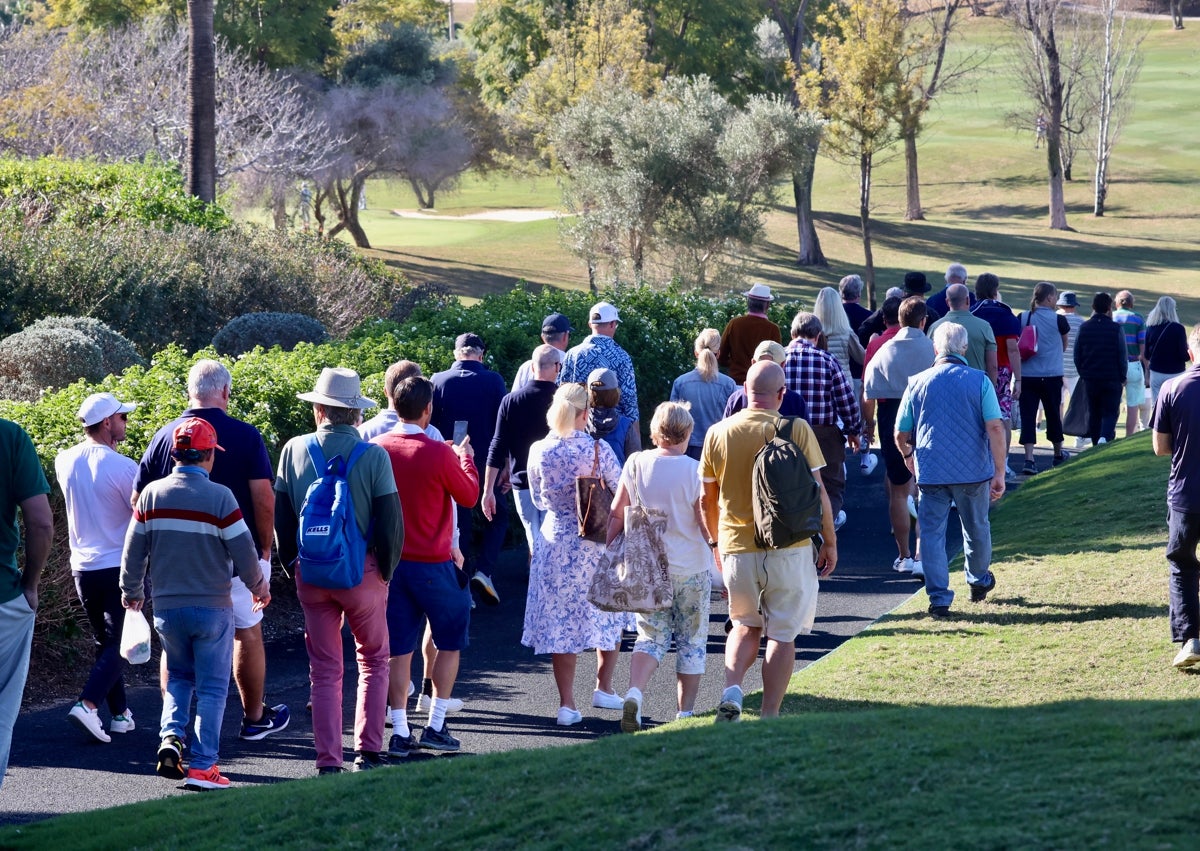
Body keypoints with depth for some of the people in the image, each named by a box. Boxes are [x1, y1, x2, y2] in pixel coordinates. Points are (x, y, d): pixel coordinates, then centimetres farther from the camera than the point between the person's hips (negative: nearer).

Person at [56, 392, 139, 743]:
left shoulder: (64, 461, 1)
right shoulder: (122, 467, -17)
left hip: (83, 567, 6)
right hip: (121, 567, -6)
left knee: (105, 641, 17)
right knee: (120, 643, -2)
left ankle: (120, 713, 19)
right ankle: (88, 704, -18)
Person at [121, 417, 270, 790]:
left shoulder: (152, 494, -2)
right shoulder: (219, 497, -12)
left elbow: (133, 551, 6)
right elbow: (244, 553, -10)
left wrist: (131, 591, 23)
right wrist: (260, 588, 9)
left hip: (166, 607, 4)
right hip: (212, 607, -3)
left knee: (178, 676, 23)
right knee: (212, 688, 5)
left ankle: (171, 736, 1)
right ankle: (203, 766, 2)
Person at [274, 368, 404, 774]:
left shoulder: (295, 450, -2)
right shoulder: (374, 456, -10)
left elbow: (280, 517, 3)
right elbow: (390, 523, -10)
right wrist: (386, 570, 5)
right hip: (363, 572, -2)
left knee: (324, 669, 8)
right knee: (373, 661, 15)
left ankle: (328, 762, 6)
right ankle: (368, 751, 9)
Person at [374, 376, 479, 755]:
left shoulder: (375, 449, -4)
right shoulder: (439, 453, -16)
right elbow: (469, 496, -2)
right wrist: (465, 456, 16)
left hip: (391, 563, 4)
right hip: (432, 564, -4)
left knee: (398, 649, 9)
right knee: (450, 642, 13)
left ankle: (399, 732, 6)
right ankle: (435, 725, 10)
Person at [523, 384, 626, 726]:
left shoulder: (538, 451, -5)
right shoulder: (599, 450, -12)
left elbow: (538, 499, 8)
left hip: (555, 540, 1)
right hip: (598, 541, -1)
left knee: (561, 620, 6)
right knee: (606, 614, 19)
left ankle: (567, 703, 4)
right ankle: (604, 688, 25)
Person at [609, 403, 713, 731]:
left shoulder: (636, 464, -2)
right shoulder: (695, 470, -11)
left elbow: (617, 514, 2)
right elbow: (708, 526, -9)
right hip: (691, 569, -2)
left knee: (651, 636, 9)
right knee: (691, 642, 11)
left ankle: (634, 692, -16)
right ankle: (685, 713, 12)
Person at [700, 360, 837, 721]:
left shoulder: (718, 433, 0)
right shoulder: (796, 430, -9)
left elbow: (706, 500, 7)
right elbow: (817, 492, -6)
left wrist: (717, 542, 22)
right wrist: (830, 541, 6)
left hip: (736, 547, 3)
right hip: (789, 548, -3)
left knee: (745, 626, 20)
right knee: (782, 634, 7)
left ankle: (731, 689, -2)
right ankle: (770, 718, 6)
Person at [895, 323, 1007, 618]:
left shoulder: (918, 383, 1)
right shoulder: (980, 381, -4)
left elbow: (900, 433, 7)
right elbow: (995, 428, -11)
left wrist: (908, 456, 28)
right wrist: (999, 473, -8)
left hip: (931, 471, 0)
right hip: (973, 470, 0)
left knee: (932, 533, 4)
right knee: (976, 528, 20)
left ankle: (939, 598, -2)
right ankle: (979, 581, 39)